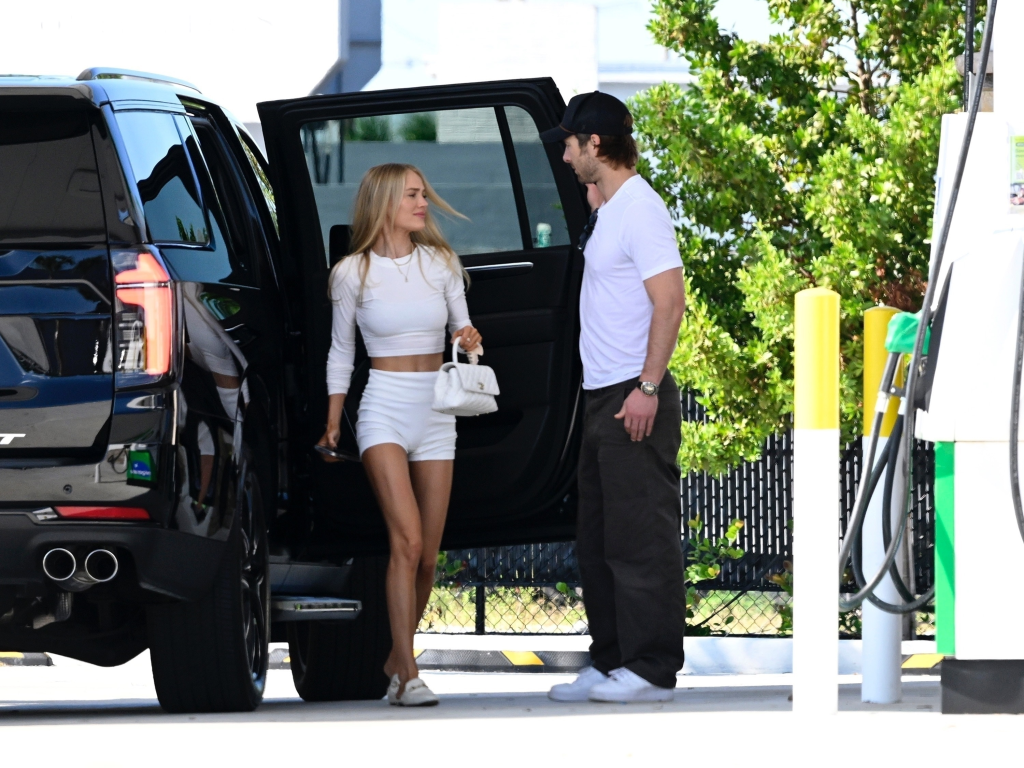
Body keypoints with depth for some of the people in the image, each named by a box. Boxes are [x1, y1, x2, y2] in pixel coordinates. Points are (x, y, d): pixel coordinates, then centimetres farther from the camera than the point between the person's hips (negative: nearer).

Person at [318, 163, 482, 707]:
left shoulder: (441, 263, 6)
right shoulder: (353, 273, -1)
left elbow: (461, 326, 16)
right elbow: (340, 351, 8)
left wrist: (470, 338, -8)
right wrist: (333, 421, 6)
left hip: (437, 412, 4)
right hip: (384, 410, -4)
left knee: (427, 554, 4)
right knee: (407, 540, -19)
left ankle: (397, 658, 22)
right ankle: (407, 675, -21)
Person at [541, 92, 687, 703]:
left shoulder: (640, 208, -14)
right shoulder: (609, 209, 16)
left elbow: (670, 301, -21)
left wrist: (647, 387, -23)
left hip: (635, 400, -11)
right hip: (603, 399, 11)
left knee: (641, 536, -8)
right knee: (599, 539, 13)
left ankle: (652, 670, -6)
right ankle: (611, 661, 19)